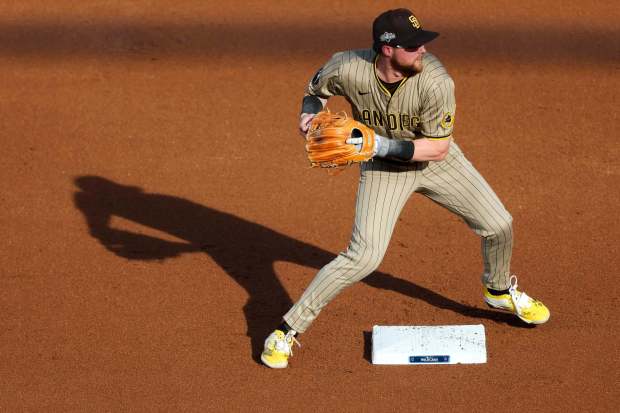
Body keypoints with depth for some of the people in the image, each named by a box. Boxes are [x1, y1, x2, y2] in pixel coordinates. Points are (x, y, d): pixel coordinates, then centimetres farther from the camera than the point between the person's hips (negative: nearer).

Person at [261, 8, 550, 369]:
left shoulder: (436, 81, -32)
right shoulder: (348, 69, -28)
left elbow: (438, 148, -27)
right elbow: (316, 90, -4)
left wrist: (379, 144, -36)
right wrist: (310, 113, -26)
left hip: (436, 161, 2)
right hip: (382, 167, -2)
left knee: (499, 226, 4)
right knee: (364, 256, -16)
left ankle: (500, 290, 39)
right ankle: (287, 330, -4)